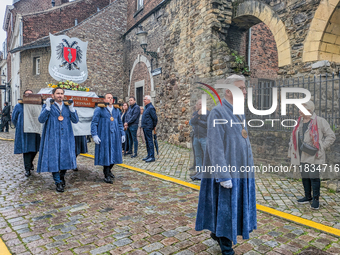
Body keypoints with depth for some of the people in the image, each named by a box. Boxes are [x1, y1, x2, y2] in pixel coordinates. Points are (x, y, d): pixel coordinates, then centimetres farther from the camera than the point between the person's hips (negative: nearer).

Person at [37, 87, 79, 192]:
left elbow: (75, 120, 1)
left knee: (66, 157, 5)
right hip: (52, 137, -3)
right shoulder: (48, 106, 4)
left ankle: (62, 175, 31)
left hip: (66, 137, 3)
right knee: (54, 158, -2)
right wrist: (47, 107, -17)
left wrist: (71, 108, -12)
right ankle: (58, 182, 10)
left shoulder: (67, 106, 11)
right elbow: (41, 120, -8)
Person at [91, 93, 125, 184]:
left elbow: (120, 123, 18)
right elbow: (94, 123, -6)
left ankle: (108, 170, 30)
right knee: (106, 154, -3)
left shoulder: (116, 110, 13)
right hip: (104, 137, -5)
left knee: (114, 154, 9)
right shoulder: (99, 110, -2)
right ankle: (106, 176, 7)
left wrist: (122, 134, 11)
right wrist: (95, 135, -15)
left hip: (115, 137, 5)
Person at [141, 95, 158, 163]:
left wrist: (154, 126, -5)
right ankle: (149, 155, 21)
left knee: (150, 142, -7)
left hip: (148, 127, -10)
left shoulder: (151, 108, -14)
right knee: (147, 142, 13)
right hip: (144, 127, 10)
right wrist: (143, 125, 18)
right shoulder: (146, 107, 17)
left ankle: (152, 157, -2)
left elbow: (155, 118, -15)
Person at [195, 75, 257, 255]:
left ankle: (217, 233, 40)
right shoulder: (218, 112, -15)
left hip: (241, 169, 9)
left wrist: (249, 165, 14)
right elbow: (215, 146, -20)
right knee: (226, 207, 5)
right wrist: (223, 175, -22)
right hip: (226, 171, -8)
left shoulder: (240, 113, 11)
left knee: (238, 205, 18)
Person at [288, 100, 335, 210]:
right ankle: (308, 197, 27)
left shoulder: (320, 121, -7)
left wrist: (320, 148, -12)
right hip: (302, 156, 6)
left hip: (313, 156, -6)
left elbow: (331, 136, -3)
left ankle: (316, 199, 10)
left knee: (314, 177, -5)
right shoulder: (299, 121, 10)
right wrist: (292, 153, 13)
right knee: (305, 177, 13)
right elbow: (294, 137, 15)